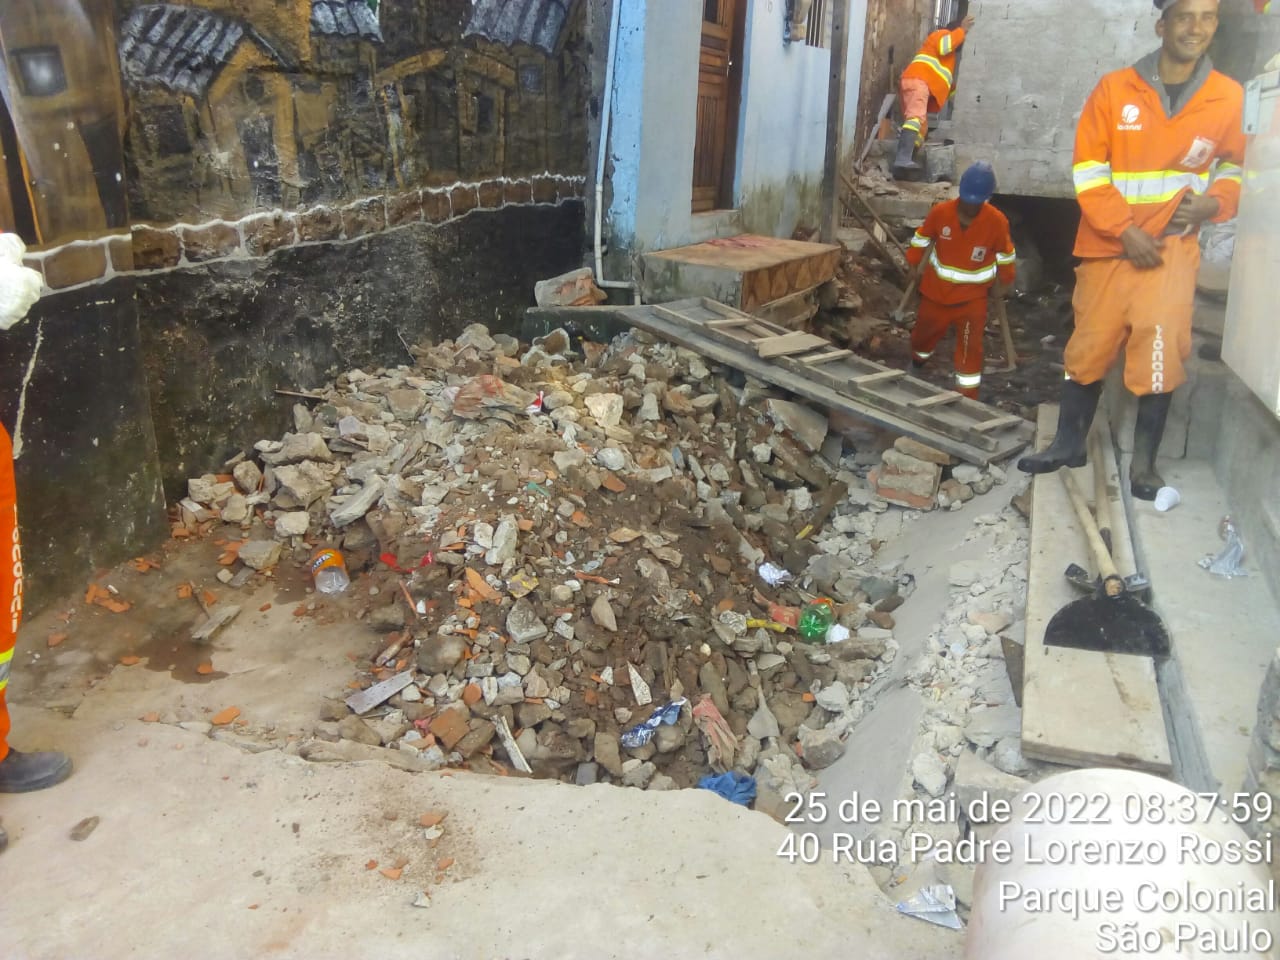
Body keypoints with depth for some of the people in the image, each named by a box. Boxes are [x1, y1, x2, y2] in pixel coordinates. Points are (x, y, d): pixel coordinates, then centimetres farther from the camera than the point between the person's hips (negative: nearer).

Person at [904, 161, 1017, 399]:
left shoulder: (997, 221, -17)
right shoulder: (940, 212, -16)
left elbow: (1006, 254, 1)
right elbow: (921, 239, 2)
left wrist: (1003, 283, 9)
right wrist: (914, 266, 10)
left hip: (972, 298, -2)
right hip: (935, 292, 2)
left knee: (969, 350, -7)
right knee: (922, 335, 21)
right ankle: (916, 365, 54)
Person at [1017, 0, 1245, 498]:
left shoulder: (1230, 98, 1)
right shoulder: (1115, 89, -3)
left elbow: (1238, 164, 15)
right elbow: (1087, 170, -5)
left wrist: (1214, 202, -6)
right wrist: (1125, 230, -13)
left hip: (1172, 245, 0)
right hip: (1108, 244, 0)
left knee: (1160, 353, -10)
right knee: (1088, 348, 7)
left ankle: (1144, 461, 4)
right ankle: (1069, 443, 23)